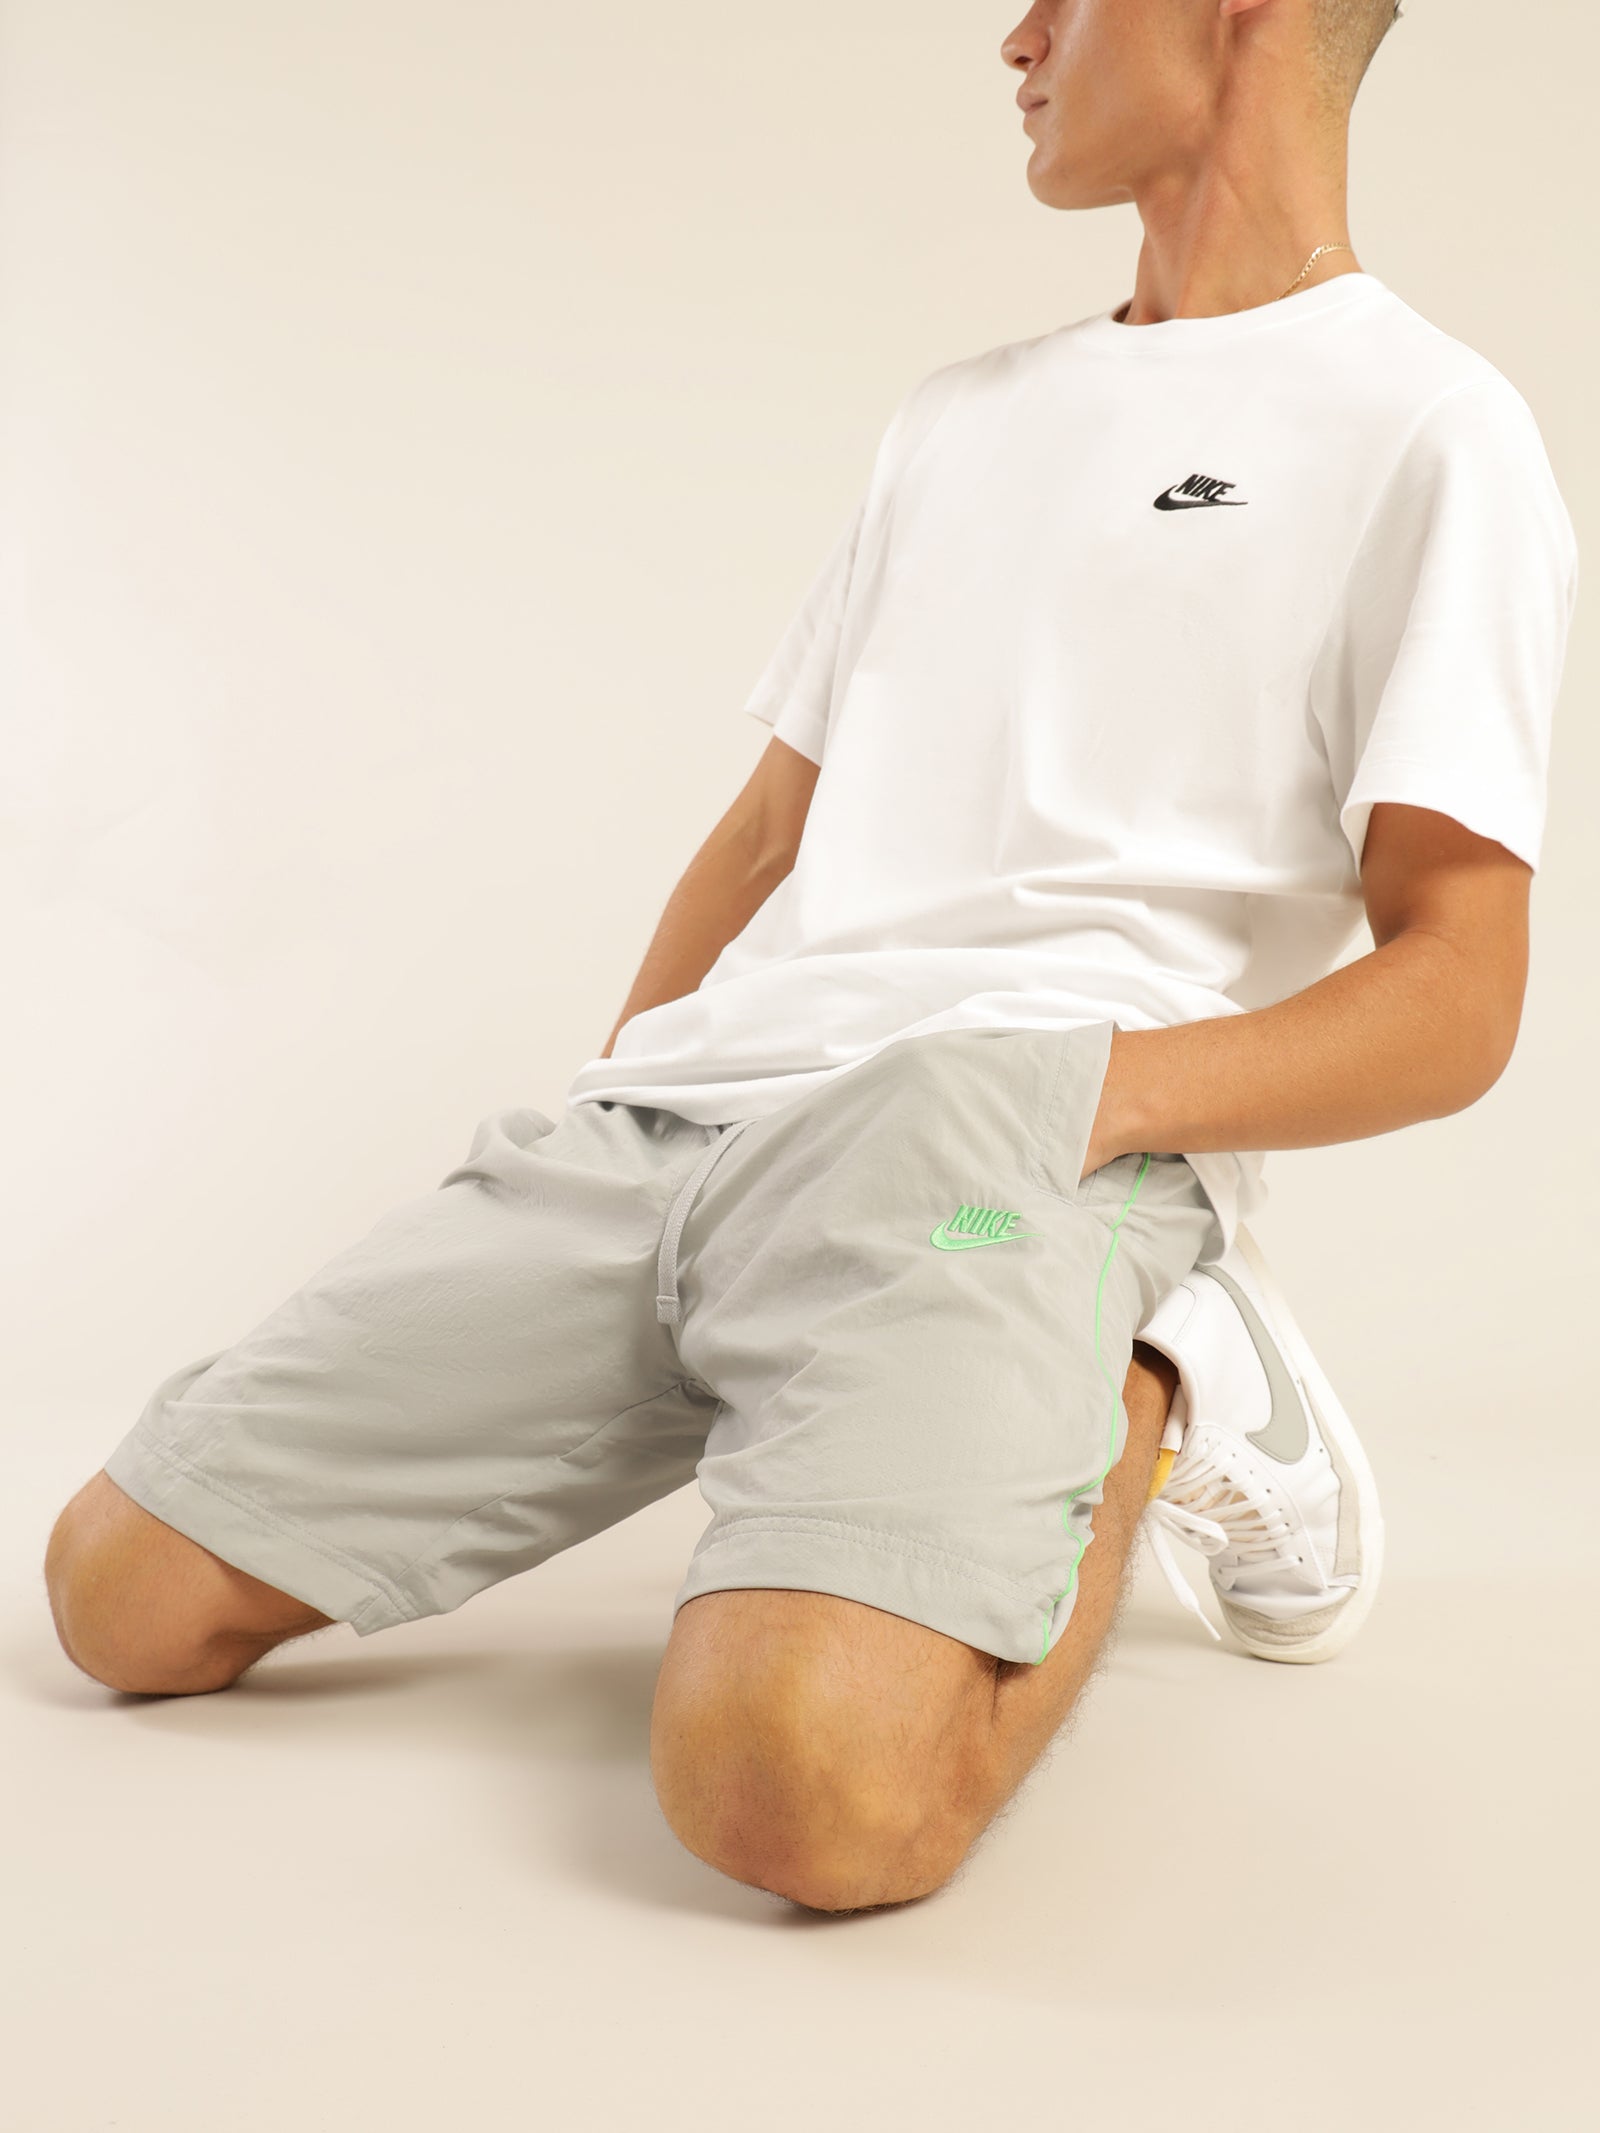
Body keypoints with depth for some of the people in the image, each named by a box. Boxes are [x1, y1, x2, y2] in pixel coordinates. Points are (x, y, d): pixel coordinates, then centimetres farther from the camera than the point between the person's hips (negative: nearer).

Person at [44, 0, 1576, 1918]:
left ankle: (1129, 1411, -2)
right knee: (124, 1590, -2)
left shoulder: (1428, 430, 5)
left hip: (1006, 1148, -7)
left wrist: (1099, 1078, -16)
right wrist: (585, 1152, 15)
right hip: (667, 1111, 7)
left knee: (803, 1782, -34)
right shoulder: (960, 412, 27)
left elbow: (1457, 999, -1)